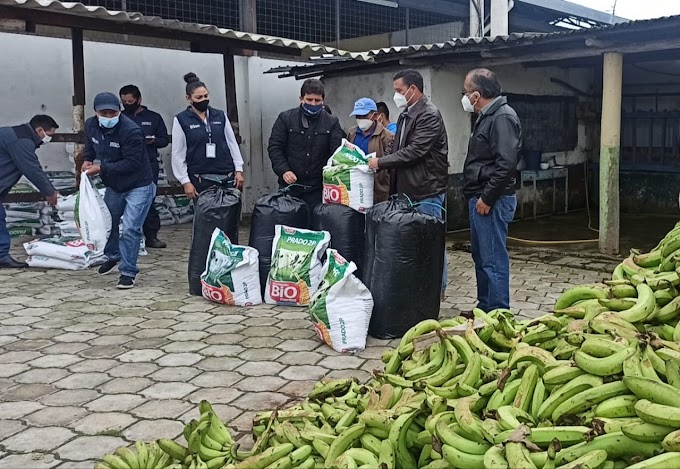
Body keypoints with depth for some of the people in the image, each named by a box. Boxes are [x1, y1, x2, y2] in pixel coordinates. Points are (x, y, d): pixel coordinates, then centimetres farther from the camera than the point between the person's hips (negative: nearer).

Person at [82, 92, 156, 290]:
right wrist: (87, 160, -2)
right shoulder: (91, 125, -5)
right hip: (113, 186, 7)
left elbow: (132, 162, -29)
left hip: (138, 186, -7)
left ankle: (128, 272, 1)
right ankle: (113, 256, 49)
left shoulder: (131, 131, -28)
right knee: (108, 222, 22)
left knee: (130, 229, -13)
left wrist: (101, 169, -26)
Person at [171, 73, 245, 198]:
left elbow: (232, 143, 12)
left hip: (227, 178, 3)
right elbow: (178, 154, 0)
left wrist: (239, 170, 6)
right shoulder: (181, 120, 0)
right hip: (201, 181, -3)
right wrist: (185, 182, -5)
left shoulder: (220, 115, 9)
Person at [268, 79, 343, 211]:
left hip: (317, 189, 0)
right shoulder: (285, 118, 4)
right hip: (289, 186, 0)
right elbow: (274, 147, 2)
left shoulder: (332, 123, 5)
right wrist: (283, 170, -13)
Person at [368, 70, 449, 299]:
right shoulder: (406, 114, 14)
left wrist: (380, 162, -15)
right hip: (407, 190, 9)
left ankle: (437, 288, 12)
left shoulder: (429, 115, -14)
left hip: (427, 192, -9)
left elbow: (414, 151, -21)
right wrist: (378, 164, 2)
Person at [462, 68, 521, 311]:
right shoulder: (487, 116, 16)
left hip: (491, 202, -11)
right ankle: (484, 308, 29)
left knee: (493, 260, -5)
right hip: (480, 199, 11)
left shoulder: (503, 117, -15)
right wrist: (478, 197, 17)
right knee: (481, 257, 18)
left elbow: (506, 163, -25)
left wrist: (487, 197, -20)